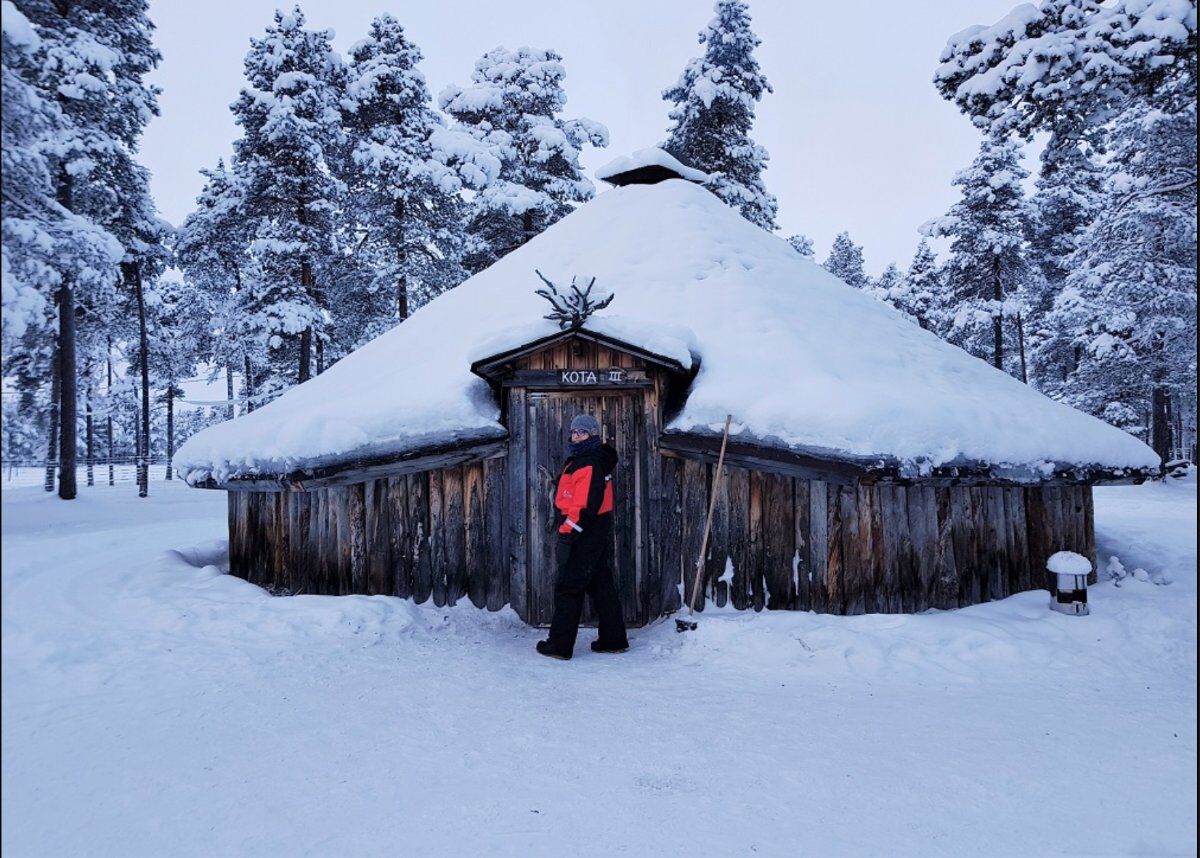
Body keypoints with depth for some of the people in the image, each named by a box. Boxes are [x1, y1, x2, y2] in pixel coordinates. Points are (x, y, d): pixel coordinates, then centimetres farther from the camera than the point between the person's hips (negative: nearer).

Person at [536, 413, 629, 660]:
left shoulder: (589, 464, -17)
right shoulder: (581, 460, 16)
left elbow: (586, 505, -25)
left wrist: (568, 531, -24)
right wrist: (567, 527, 23)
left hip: (585, 534, -11)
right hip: (598, 531, 11)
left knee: (568, 587, -2)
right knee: (601, 585, 15)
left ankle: (559, 644, 5)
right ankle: (614, 640, 22)